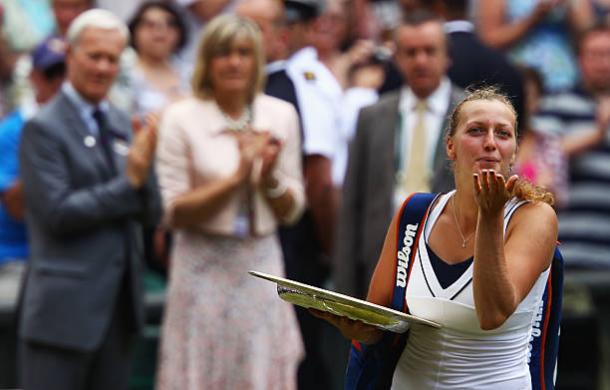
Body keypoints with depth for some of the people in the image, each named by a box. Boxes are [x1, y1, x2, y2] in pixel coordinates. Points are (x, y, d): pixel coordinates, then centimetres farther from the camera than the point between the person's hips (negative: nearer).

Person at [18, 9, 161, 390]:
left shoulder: (121, 124, 12)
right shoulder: (43, 128, -8)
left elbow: (151, 212, 10)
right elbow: (57, 212, -16)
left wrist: (143, 172, -11)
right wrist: (128, 182, -16)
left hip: (119, 302, 7)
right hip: (65, 306, -7)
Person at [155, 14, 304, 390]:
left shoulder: (281, 115, 5)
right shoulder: (182, 118, -4)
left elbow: (291, 211, 9)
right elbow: (174, 212, -7)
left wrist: (269, 177, -11)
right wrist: (236, 178, -15)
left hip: (261, 263, 3)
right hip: (205, 268, -3)